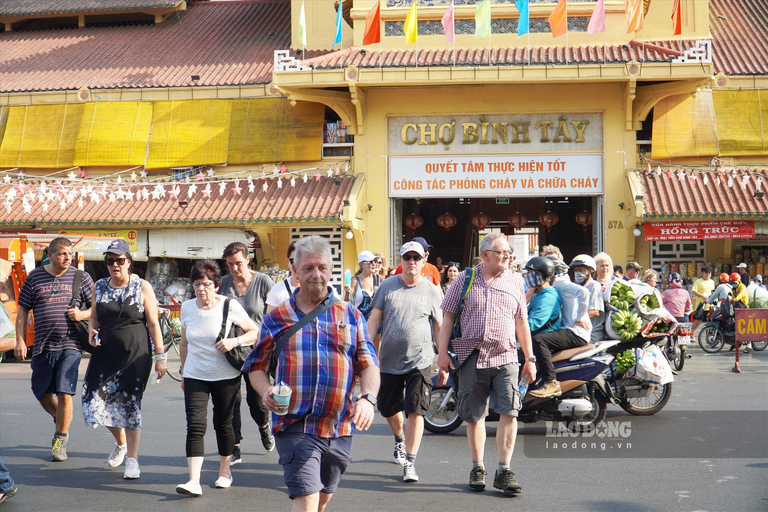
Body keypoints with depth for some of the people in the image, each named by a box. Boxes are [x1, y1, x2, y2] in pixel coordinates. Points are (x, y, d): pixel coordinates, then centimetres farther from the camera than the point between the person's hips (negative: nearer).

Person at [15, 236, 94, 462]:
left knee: (64, 393, -10)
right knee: (42, 393, 10)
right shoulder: (35, 277, 8)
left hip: (70, 345, -2)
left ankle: (61, 439, 5)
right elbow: (22, 310, 10)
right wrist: (20, 340, 2)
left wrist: (82, 314, -11)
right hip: (43, 346, 3)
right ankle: (61, 422, 39)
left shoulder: (80, 277, 5)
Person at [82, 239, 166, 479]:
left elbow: (153, 324, -3)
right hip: (106, 352, 4)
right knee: (97, 398, 1)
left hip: (135, 354, -4)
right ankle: (120, 442, 29)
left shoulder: (142, 287, -3)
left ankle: (132, 459, 7)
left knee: (130, 403, -5)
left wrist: (160, 356, -6)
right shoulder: (100, 286, 8)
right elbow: (94, 316, 19)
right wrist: (92, 330, -4)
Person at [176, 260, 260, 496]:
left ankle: (225, 471, 29)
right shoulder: (187, 308, 4)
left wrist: (235, 341, -19)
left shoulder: (230, 306, -8)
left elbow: (254, 332, -2)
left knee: (223, 424, 9)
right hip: (195, 377, 2)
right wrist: (184, 373, 18)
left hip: (226, 377, -2)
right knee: (195, 426, -9)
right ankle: (194, 481, -14)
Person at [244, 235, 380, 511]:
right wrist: (266, 391, -12)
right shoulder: (277, 317, 6)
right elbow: (256, 366, 10)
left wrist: (367, 398, -14)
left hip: (339, 427, 3)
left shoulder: (351, 315, 9)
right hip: (295, 427, -3)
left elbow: (368, 364, 5)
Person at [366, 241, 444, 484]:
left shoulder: (431, 291, 1)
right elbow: (374, 319, 4)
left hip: (420, 361, -2)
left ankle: (410, 463, -3)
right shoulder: (387, 286, 3)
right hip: (388, 361, 3)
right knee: (389, 409, 16)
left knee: (415, 411, -10)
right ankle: (400, 440, 47)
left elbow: (439, 327, 7)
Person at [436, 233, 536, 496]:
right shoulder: (464, 279, 5)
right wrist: (442, 352, -3)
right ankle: (477, 468, 22)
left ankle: (503, 471, -3)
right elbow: (448, 317, 5)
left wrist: (529, 358, 11)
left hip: (505, 356, 1)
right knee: (474, 415, 7)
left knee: (509, 412, -11)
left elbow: (521, 322, 13)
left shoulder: (514, 281, 10)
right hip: (471, 356, -1)